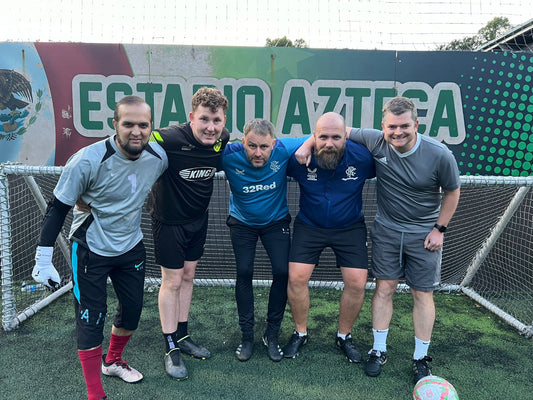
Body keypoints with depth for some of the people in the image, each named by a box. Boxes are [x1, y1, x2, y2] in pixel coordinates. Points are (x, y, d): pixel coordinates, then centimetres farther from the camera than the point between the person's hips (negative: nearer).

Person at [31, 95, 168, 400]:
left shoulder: (158, 157, -13)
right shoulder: (89, 161, -25)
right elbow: (58, 207, -16)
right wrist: (43, 259, -16)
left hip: (132, 246, 5)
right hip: (91, 249, -5)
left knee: (133, 309, 15)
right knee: (91, 318, -1)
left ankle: (113, 361, 43)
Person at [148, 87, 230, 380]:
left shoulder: (222, 139, -10)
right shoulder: (171, 139, -30)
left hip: (198, 218, 6)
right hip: (169, 220, -5)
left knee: (188, 276, 16)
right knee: (172, 281, 4)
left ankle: (182, 336, 35)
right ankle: (171, 348, 22)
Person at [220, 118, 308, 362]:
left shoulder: (283, 150, -25)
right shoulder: (229, 155, -27)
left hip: (276, 221, 1)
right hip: (242, 222, 0)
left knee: (282, 272, -7)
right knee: (244, 273, -5)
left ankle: (272, 335, 13)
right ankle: (247, 335, 14)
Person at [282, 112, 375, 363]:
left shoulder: (362, 157, -19)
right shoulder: (299, 158, -19)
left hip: (350, 227, 1)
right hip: (309, 225, 0)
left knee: (357, 283, -5)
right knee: (297, 277, -8)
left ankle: (344, 336, 22)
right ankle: (300, 333, 18)